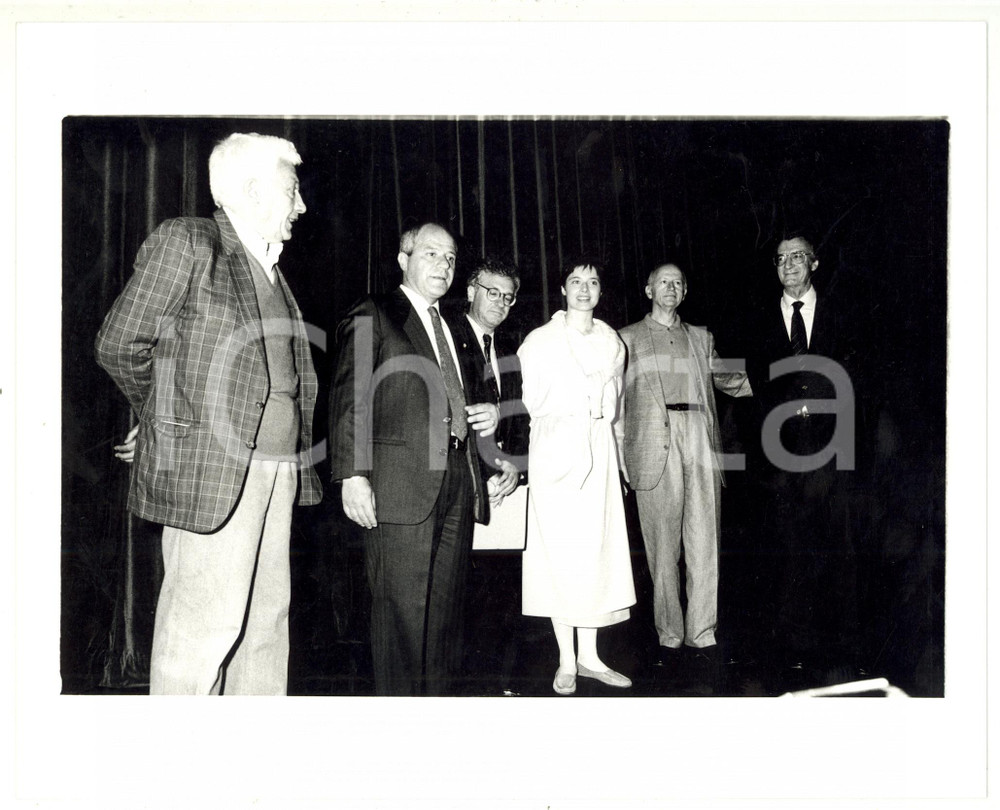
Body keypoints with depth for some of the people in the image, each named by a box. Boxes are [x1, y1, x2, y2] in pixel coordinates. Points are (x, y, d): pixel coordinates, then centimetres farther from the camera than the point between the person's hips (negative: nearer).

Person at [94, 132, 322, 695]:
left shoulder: (269, 265, 18)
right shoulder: (186, 242, -5)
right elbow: (120, 345, -4)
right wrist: (165, 418, 8)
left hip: (277, 470, 8)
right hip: (210, 468, -8)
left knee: (266, 620, 12)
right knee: (205, 624, -3)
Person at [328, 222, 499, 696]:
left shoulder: (455, 328, 22)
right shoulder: (372, 317, 2)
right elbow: (348, 400, -5)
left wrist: (486, 414, 10)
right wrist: (352, 475, -15)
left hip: (456, 484, 7)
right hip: (400, 486, -6)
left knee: (446, 610, 9)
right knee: (402, 612, -5)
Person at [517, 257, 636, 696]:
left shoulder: (611, 341, 11)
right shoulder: (539, 341, 0)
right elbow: (528, 400, 2)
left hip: (598, 453, 4)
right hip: (554, 450, -3)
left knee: (596, 550, 4)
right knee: (559, 551, -3)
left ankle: (590, 655, 13)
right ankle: (566, 661, 5)